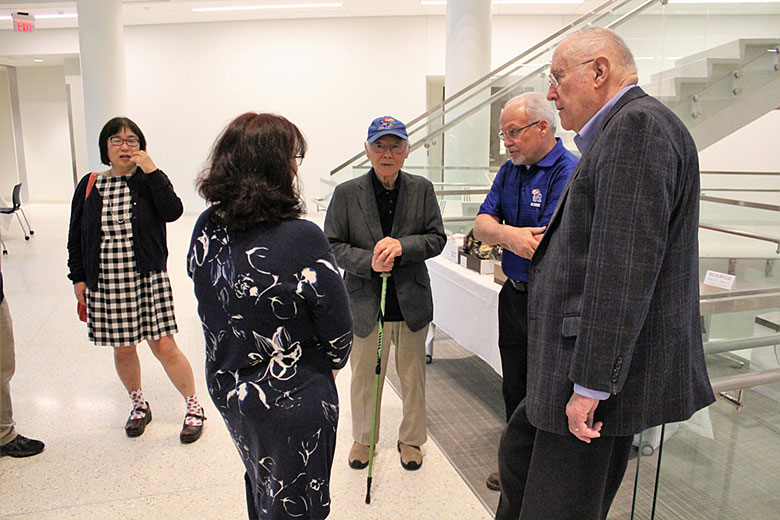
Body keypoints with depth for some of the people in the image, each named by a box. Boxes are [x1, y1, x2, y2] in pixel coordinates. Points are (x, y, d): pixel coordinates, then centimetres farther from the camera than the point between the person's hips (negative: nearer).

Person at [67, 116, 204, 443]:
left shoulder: (148, 181, 0)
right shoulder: (89, 186, 6)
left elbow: (173, 212, -19)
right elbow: (76, 236, 11)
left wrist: (152, 171, -20)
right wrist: (78, 278, 8)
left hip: (148, 279, -3)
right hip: (104, 283, 3)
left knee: (164, 347, -3)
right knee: (122, 349, 13)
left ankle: (193, 407, 15)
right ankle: (139, 405, 35)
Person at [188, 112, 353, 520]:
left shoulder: (206, 229, -8)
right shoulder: (301, 238, -28)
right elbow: (338, 331, -18)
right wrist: (332, 364, 4)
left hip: (225, 387, 6)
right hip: (292, 402, -6)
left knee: (261, 485, 32)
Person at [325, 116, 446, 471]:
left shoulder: (422, 189, 1)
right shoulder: (346, 193, -4)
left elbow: (436, 238, -1)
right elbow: (333, 245, -5)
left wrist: (402, 246, -19)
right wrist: (369, 262, -20)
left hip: (411, 303, 1)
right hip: (365, 303, -1)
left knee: (413, 377, 15)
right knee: (365, 376, 15)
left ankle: (411, 439, 38)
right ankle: (363, 439, 39)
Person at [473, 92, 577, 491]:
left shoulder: (569, 172, -16)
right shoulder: (509, 172, 9)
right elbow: (482, 225, -4)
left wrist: (502, 233, -14)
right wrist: (506, 233, -24)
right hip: (514, 295, 8)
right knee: (515, 390, 19)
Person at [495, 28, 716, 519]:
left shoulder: (637, 125, -15)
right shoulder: (619, 132, 17)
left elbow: (624, 268, -24)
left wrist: (591, 383, -23)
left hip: (608, 372, -10)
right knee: (518, 455, 22)